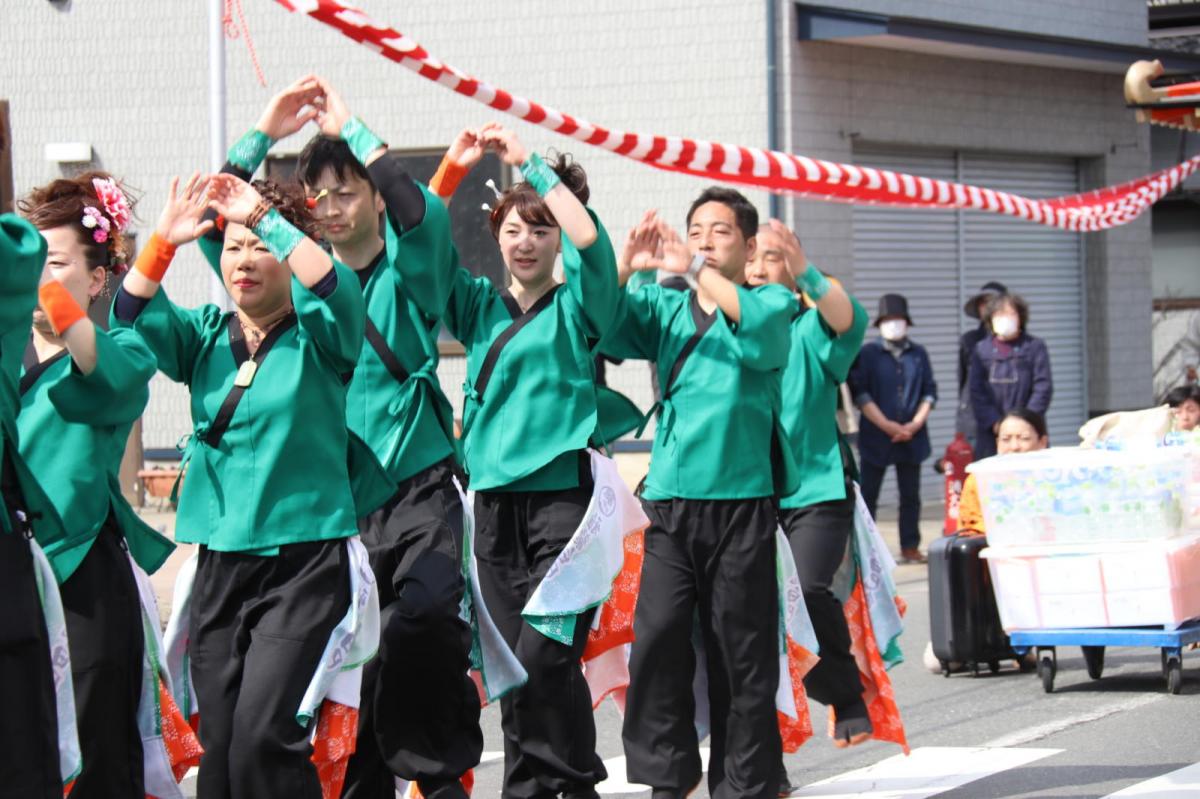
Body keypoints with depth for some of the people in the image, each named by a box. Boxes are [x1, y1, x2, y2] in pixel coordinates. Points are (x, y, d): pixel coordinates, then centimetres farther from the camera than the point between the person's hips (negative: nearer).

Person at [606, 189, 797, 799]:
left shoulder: (770, 302, 8)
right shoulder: (665, 308, 16)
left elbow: (762, 325, -15)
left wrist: (695, 268, -21)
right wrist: (625, 266, -13)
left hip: (742, 501, -2)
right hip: (671, 497, 2)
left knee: (742, 650, -1)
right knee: (657, 635, -9)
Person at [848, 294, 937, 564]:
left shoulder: (918, 354, 8)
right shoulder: (867, 353, 0)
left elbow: (929, 392, 9)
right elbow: (860, 393, -5)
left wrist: (915, 424, -6)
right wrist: (888, 425, -10)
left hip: (911, 437, 3)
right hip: (876, 437, -3)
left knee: (910, 495, 6)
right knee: (868, 494, -1)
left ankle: (910, 547, 13)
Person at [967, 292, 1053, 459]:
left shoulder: (1034, 347, 5)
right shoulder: (981, 350, 11)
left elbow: (1043, 388, 0)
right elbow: (976, 391, 5)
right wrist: (994, 423, -7)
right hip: (991, 434, 2)